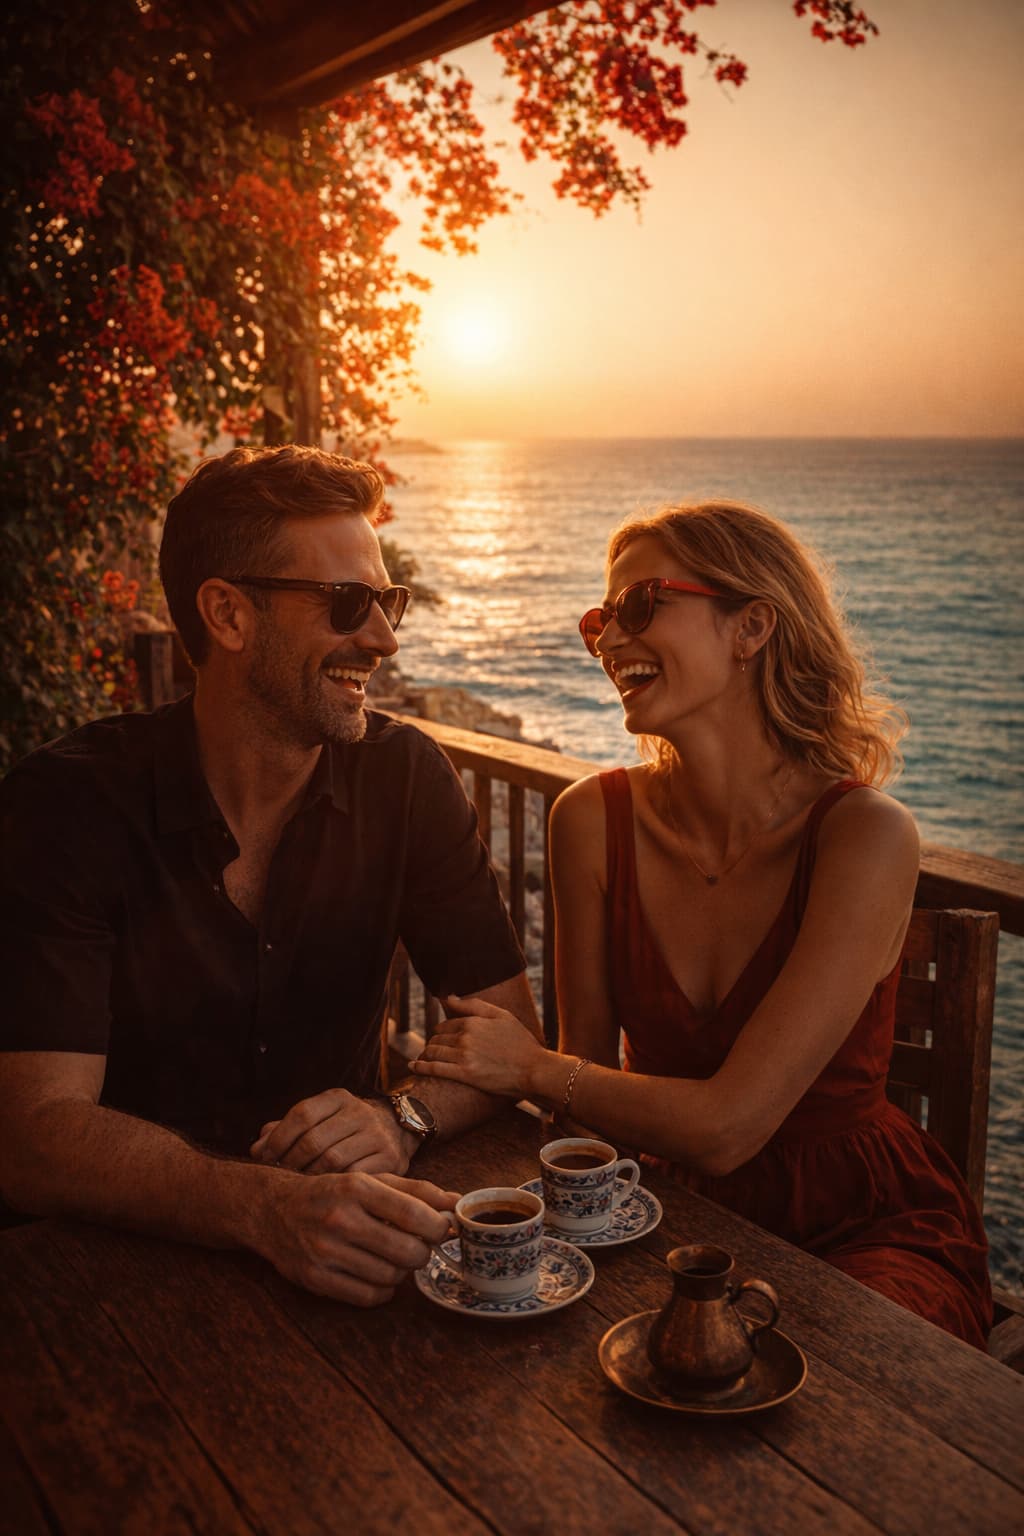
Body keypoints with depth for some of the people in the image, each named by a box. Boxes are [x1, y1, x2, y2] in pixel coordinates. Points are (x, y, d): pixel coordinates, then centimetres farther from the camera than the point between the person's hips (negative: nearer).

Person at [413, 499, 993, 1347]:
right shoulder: (595, 820, -8)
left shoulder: (865, 834, -22)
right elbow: (591, 1064, -1)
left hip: (869, 1229, -3)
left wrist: (528, 1067, -14)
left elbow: (726, 1125, -24)